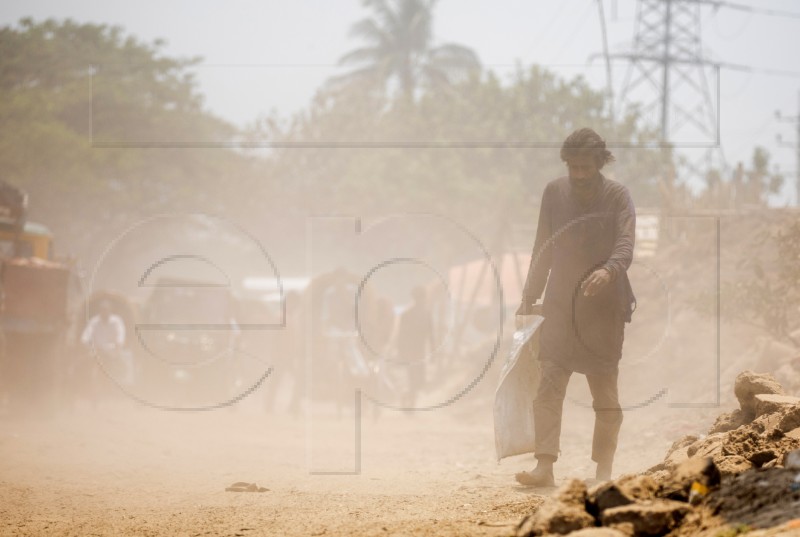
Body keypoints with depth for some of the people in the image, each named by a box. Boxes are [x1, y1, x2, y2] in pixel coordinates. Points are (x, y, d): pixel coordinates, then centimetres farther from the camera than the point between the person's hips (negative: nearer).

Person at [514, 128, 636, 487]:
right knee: (549, 383, -8)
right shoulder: (554, 193, 7)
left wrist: (608, 271, -38)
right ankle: (544, 467, -12)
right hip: (560, 305, 3)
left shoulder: (617, 197, -4)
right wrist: (529, 297, 13)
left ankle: (603, 472, 9)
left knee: (605, 390, 2)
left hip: (604, 308, -3)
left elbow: (625, 246, -17)